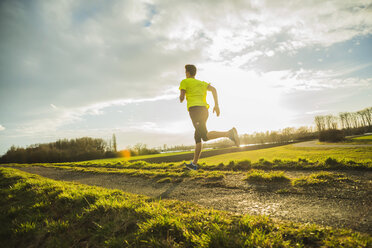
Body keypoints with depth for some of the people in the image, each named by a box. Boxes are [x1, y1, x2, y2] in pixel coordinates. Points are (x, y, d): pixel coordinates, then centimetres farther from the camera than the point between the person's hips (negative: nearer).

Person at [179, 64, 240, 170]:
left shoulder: (185, 82, 11)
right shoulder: (202, 83, 27)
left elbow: (181, 98, 2)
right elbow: (213, 89, 9)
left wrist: (181, 98, 27)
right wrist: (216, 105, 3)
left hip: (195, 109, -7)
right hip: (204, 109, 7)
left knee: (205, 136, -19)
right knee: (197, 137, 12)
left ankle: (229, 133, -39)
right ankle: (194, 163, 15)